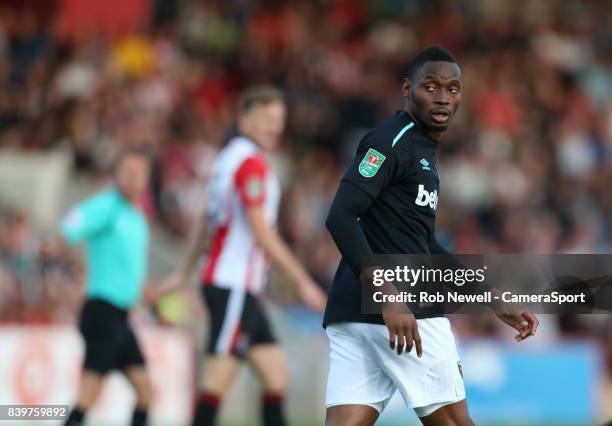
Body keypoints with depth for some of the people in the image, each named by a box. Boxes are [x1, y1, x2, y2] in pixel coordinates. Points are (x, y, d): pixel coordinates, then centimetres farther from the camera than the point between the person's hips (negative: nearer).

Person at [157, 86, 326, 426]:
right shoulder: (252, 162, -12)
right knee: (219, 379, -11)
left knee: (276, 373, 7)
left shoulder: (231, 157, 16)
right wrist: (303, 282, -17)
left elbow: (207, 225, 22)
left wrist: (184, 273, 27)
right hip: (234, 286, -10)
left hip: (242, 289, 10)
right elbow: (261, 233, -18)